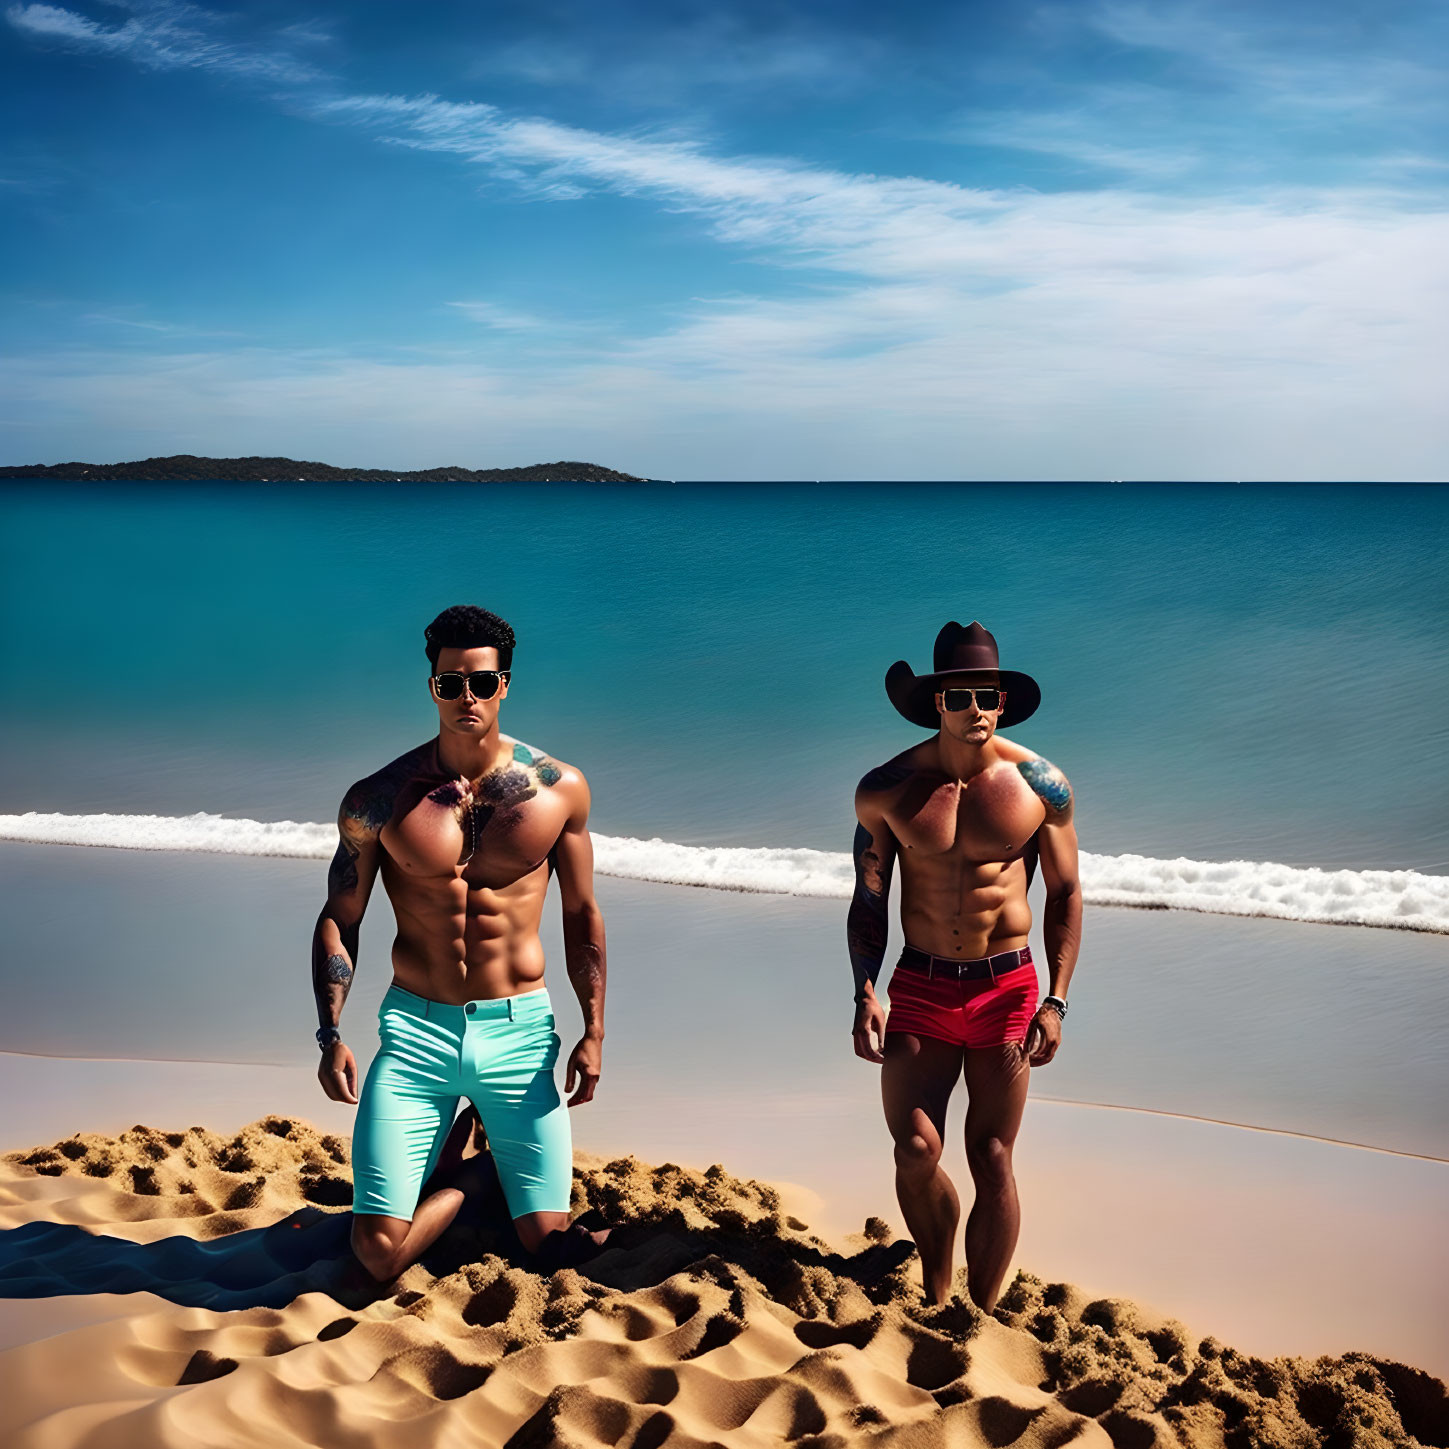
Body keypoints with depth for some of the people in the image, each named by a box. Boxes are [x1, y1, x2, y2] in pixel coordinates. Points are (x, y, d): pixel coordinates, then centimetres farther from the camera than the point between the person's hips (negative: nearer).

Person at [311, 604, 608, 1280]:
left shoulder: (560, 790, -1)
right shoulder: (378, 799, -4)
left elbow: (582, 915, 7)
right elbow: (338, 920, 3)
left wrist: (594, 1033, 2)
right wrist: (331, 1037, -7)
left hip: (519, 1032, 1)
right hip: (416, 1032, 0)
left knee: (550, 1244, 1)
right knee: (378, 1254, -7)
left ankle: (490, 1144, 33)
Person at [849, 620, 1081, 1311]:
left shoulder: (1040, 785, -5)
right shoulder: (885, 788, -3)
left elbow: (1065, 894, 3)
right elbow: (868, 901, 6)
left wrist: (1056, 1001, -5)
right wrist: (865, 994, -4)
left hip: (1006, 989, -1)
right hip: (920, 988, 1)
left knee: (991, 1163, 3)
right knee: (914, 1154, -2)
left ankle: (980, 1319, 19)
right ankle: (935, 1295, 24)